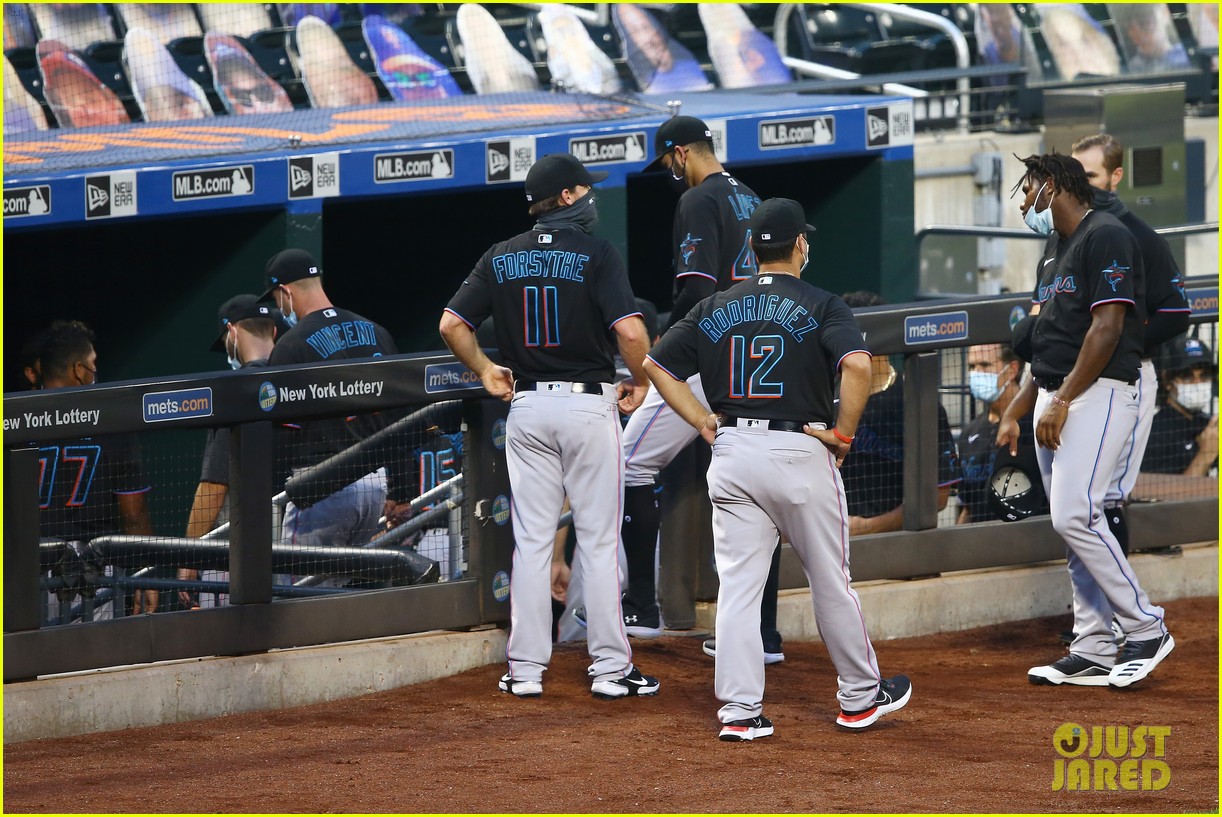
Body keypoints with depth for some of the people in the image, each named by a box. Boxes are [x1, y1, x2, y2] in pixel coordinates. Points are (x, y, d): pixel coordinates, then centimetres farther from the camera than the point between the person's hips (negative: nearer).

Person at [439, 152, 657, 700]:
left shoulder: (502, 258, 5)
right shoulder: (596, 253, -9)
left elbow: (452, 324, 2)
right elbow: (630, 330, -19)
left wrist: (484, 371, 15)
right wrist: (639, 381, -2)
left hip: (527, 407, 4)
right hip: (590, 404, -4)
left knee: (531, 541, 7)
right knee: (599, 541, 2)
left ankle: (525, 669, 7)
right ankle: (610, 668, 3)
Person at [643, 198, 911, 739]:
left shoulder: (715, 309, 10)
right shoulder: (820, 306, -4)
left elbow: (655, 364, 10)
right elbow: (857, 364, -20)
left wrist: (702, 420, 9)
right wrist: (844, 433, -9)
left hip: (731, 453, 3)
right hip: (801, 452, -3)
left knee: (737, 585, 3)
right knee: (830, 582, 10)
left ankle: (739, 710, -2)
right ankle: (861, 695, 22)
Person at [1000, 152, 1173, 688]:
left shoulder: (1105, 237, -9)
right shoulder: (1056, 260, 21)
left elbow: (1107, 328, -18)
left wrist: (1062, 401, -19)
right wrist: (1013, 414, 18)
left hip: (1099, 394, -10)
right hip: (1054, 402, 10)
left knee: (1075, 514, -19)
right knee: (1073, 524, 6)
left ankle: (1146, 629, -11)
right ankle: (1093, 653, 6)